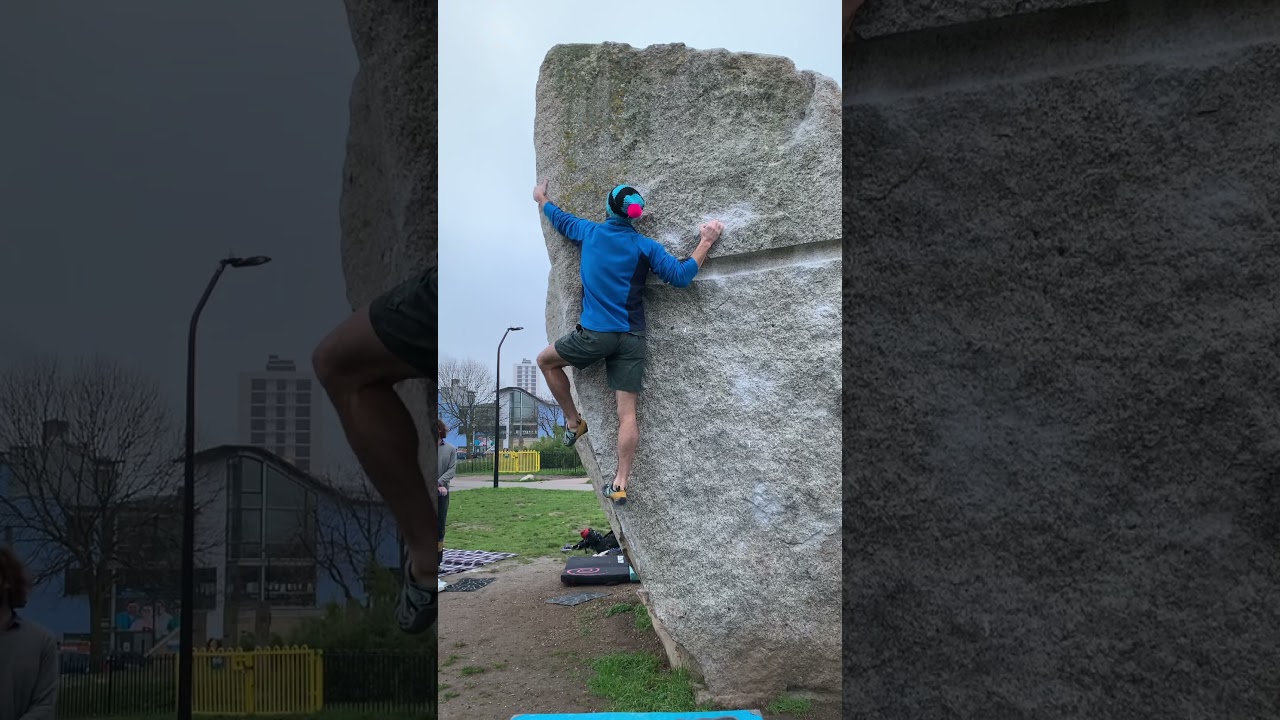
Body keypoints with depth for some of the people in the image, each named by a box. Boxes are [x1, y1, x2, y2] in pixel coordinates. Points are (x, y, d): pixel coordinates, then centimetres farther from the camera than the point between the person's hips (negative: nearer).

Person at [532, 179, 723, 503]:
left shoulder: (590, 232, 2)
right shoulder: (645, 247, -1)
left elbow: (561, 219, 23)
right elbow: (680, 276, -7)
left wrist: (541, 199, 42)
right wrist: (706, 243, 2)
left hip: (594, 334, -1)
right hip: (632, 339, 1)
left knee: (546, 361, 25)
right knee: (627, 412, 0)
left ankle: (574, 422, 25)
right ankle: (621, 483, -1)